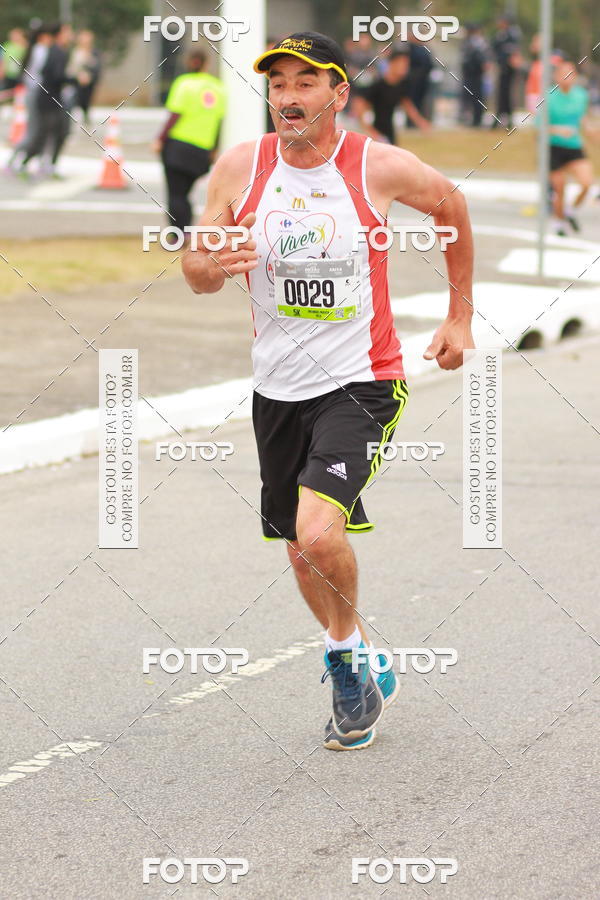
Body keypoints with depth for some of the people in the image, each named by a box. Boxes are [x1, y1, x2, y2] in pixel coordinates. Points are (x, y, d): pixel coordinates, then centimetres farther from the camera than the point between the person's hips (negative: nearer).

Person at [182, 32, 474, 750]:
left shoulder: (381, 168, -11)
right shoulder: (239, 167, -4)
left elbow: (451, 205, 10)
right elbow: (195, 271, 4)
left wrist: (461, 317, 13)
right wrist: (212, 266, -21)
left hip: (360, 384, -4)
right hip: (278, 388, 4)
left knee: (318, 531, -24)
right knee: (302, 554, 13)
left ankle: (346, 654, 5)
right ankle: (363, 671, 38)